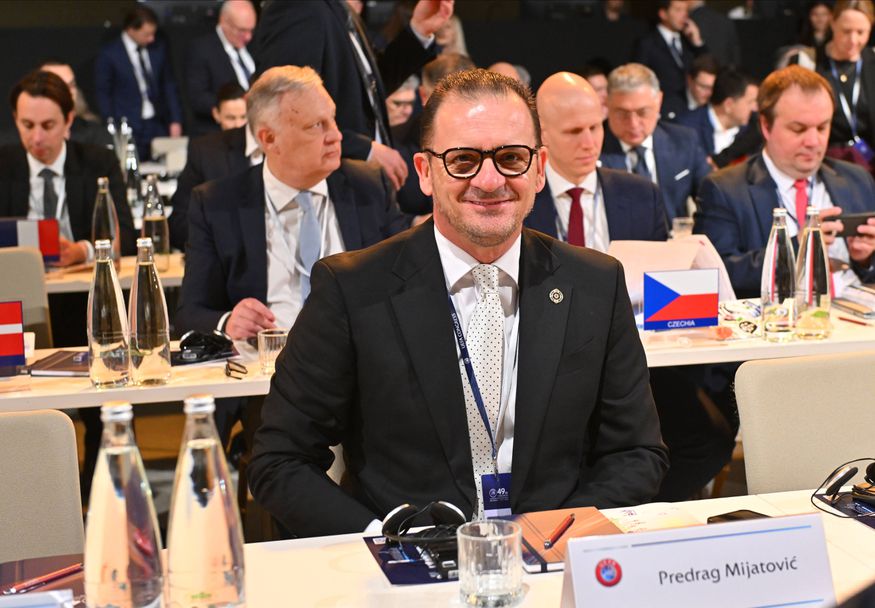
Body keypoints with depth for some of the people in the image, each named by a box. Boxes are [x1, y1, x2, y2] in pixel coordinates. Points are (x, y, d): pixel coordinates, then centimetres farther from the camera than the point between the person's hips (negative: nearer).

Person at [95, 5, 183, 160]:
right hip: (128, 129, -4)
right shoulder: (109, 54, -5)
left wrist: (175, 121, 8)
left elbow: (168, 86, 14)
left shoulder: (158, 49, 7)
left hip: (158, 125, 4)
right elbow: (103, 94, -1)